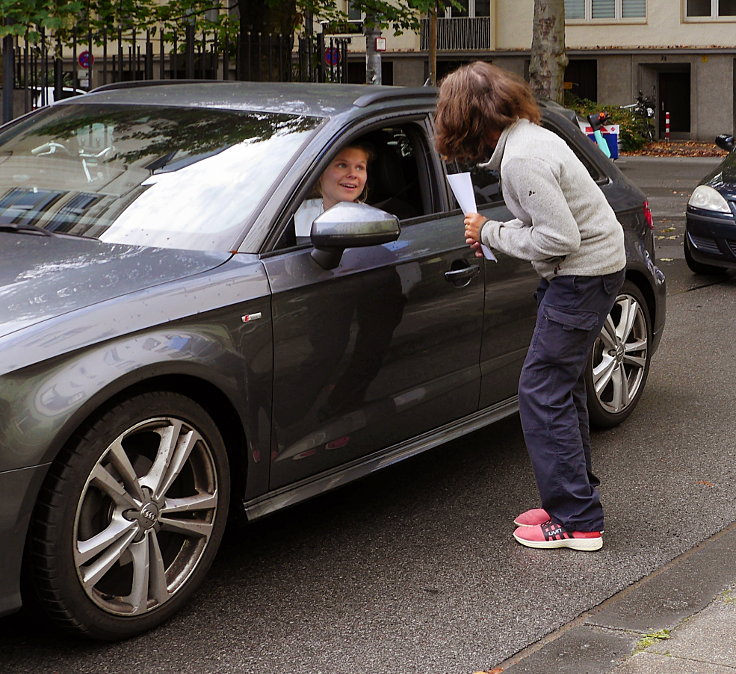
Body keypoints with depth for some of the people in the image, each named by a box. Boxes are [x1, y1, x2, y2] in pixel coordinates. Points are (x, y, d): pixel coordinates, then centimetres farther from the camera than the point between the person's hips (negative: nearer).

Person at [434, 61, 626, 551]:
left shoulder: (521, 159, -23)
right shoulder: (529, 136, 9)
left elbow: (561, 238, -25)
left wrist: (491, 232, -13)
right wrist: (492, 235, 3)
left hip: (584, 276, -10)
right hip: (596, 267, 10)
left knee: (543, 391, -6)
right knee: (562, 388, 17)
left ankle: (578, 521, -2)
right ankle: (577, 499, 27)